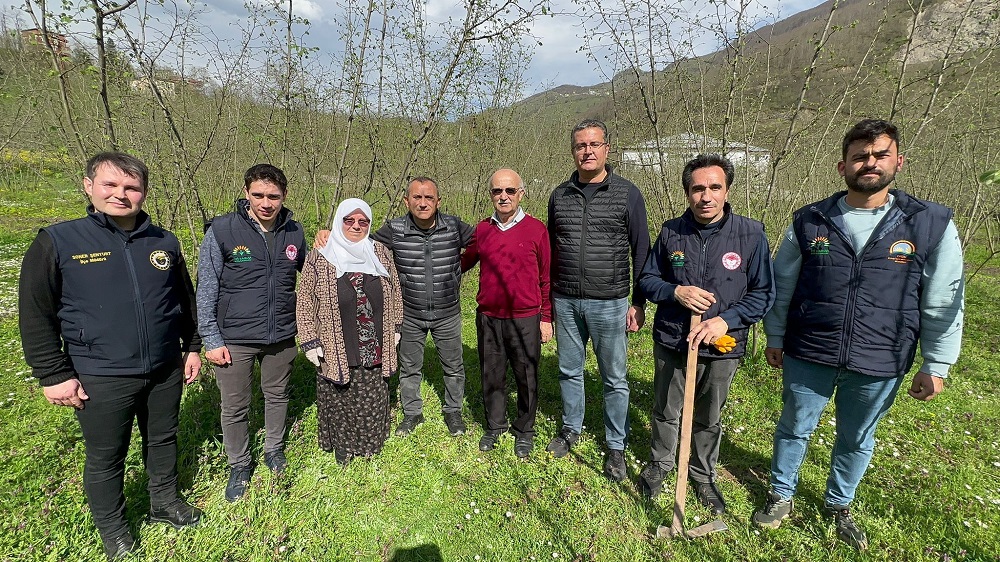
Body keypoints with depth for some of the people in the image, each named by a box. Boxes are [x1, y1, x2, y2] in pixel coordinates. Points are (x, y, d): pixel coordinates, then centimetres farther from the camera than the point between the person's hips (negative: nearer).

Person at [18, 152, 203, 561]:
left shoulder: (165, 243, 1)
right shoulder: (58, 242, -9)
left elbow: (185, 301, 11)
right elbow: (36, 315, -6)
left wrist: (192, 347, 11)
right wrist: (53, 375, -7)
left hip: (165, 372, 3)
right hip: (101, 380, -3)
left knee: (163, 440, 20)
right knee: (105, 458, 14)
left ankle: (164, 502, 43)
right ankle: (112, 529, 38)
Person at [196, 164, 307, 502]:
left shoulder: (294, 232, -1)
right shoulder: (222, 231, -11)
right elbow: (206, 290, -8)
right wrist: (212, 340, -9)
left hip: (282, 336, 3)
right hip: (235, 338, -3)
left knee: (277, 396, 19)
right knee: (235, 407, 11)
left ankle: (274, 449, 43)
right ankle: (239, 465, 33)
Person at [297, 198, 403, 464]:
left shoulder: (381, 253, 2)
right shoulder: (319, 258, -5)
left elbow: (394, 292, 11)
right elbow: (306, 302, -3)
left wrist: (395, 328, 11)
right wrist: (310, 342, -6)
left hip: (375, 349, 2)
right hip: (336, 350, -2)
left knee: (373, 399, 15)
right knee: (340, 401, 12)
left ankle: (370, 442, 38)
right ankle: (342, 445, 36)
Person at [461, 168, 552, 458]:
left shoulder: (536, 229, -4)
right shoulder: (481, 230, 4)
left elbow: (546, 277, -1)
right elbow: (463, 263, 17)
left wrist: (546, 317, -1)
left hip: (525, 320, -2)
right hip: (488, 318, 3)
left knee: (527, 378, 10)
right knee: (491, 377, 15)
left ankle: (524, 430, 32)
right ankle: (494, 426, 37)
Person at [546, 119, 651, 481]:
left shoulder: (627, 194, -3)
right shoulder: (559, 195, 6)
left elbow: (641, 251, 0)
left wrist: (639, 303, -3)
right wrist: (546, 300, 12)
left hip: (609, 303, -3)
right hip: (565, 301, 3)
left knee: (614, 379, 8)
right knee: (569, 371, 16)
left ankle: (616, 447, 26)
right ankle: (571, 429, 37)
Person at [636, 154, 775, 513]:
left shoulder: (750, 234, -9)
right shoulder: (671, 232, -5)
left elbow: (763, 293, -5)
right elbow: (646, 279, 3)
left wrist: (726, 320, -19)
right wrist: (675, 292, -17)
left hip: (722, 348, 0)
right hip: (671, 342, 1)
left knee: (709, 419, 19)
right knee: (665, 412, 18)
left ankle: (703, 475, 44)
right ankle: (659, 463, 43)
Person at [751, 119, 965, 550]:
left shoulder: (931, 225, -5)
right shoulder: (809, 222, -4)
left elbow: (944, 302, 1)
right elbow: (781, 287, 4)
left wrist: (936, 365, 1)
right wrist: (774, 338, 7)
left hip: (879, 366, 1)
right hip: (807, 356, 0)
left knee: (857, 440, 20)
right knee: (794, 428, 15)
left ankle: (839, 505, 44)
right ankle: (781, 495, 38)